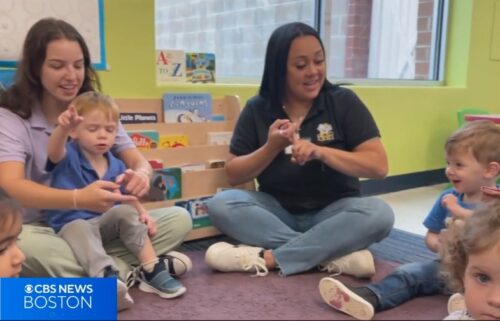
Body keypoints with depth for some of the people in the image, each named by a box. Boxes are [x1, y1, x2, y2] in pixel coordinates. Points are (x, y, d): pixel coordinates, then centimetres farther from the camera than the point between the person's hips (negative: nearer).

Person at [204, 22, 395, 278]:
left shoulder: (344, 102, -5)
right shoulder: (257, 109, -1)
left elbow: (379, 166, -12)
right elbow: (233, 174, -1)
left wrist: (320, 152, -25)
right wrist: (272, 147, -18)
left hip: (332, 212, -1)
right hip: (277, 211, 2)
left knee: (379, 213, -30)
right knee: (220, 204, -24)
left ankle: (268, 258, -30)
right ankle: (338, 253, -27)